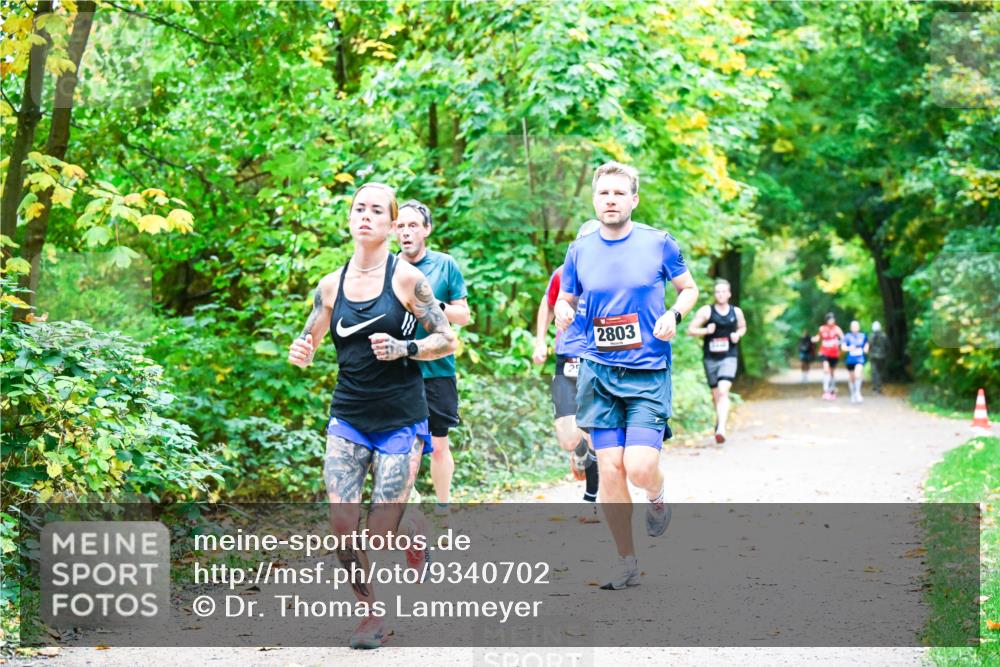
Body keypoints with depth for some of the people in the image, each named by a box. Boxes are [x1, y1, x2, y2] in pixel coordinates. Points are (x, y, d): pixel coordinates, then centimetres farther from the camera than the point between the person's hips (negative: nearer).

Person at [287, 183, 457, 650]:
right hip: (347, 418, 3)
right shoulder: (331, 286, 5)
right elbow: (307, 347, 15)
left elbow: (447, 340, -2)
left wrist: (403, 348, -20)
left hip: (400, 420, -3)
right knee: (342, 527, -6)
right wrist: (300, 353, -9)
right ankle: (370, 607, 17)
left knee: (383, 532, -4)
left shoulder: (407, 278, -6)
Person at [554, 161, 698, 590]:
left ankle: (657, 499, 23)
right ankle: (626, 561, 14)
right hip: (598, 372, 3)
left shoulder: (658, 244, -1)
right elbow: (565, 299, 17)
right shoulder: (580, 250, 6)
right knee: (609, 467, -1)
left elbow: (689, 289, 11)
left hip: (649, 372, -2)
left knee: (639, 468, -15)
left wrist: (674, 315, -9)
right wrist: (562, 313, -7)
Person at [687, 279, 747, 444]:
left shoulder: (736, 312, 5)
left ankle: (721, 428, -27)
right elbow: (691, 330, -2)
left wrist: (738, 334, 0)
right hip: (710, 357, 1)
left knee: (723, 391, -18)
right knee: (715, 393, 12)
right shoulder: (706, 311, -3)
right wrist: (706, 330, -20)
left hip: (729, 357, -1)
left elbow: (743, 327, 23)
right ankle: (719, 420, 37)